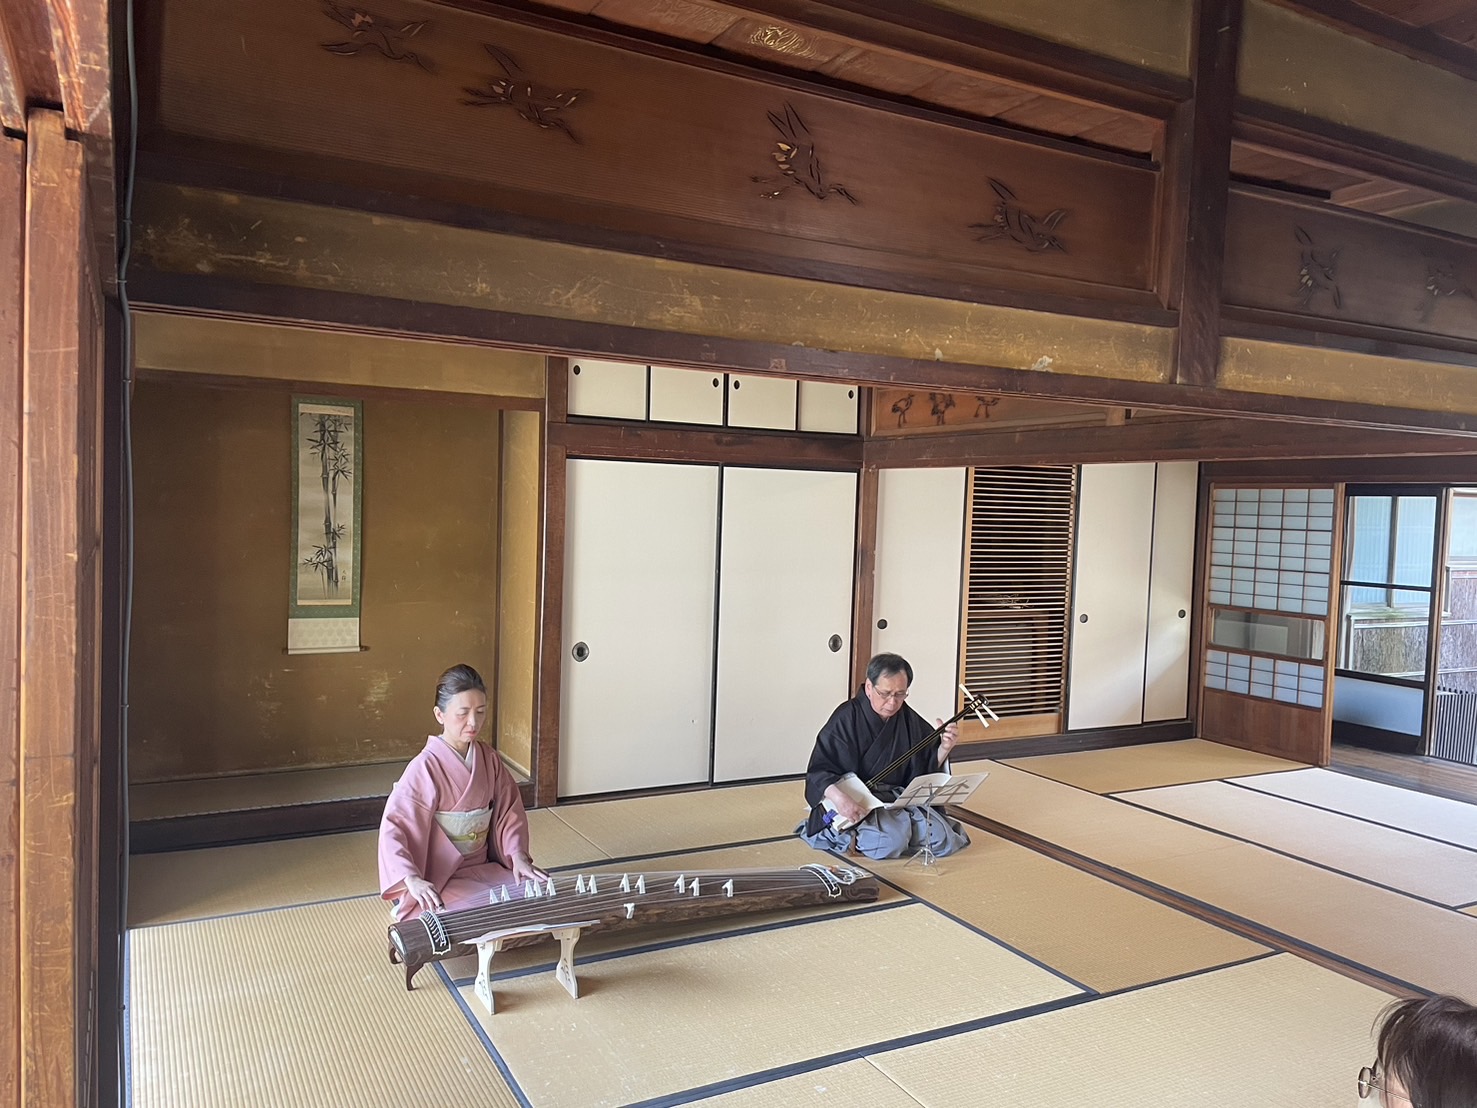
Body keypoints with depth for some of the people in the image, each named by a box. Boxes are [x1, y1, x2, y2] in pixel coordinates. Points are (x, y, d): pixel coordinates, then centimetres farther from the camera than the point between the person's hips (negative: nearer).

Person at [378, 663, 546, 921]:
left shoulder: (488, 759, 1)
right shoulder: (425, 768, -17)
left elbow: (509, 812, 5)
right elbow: (394, 828, -21)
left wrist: (518, 856, -11)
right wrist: (412, 879, -36)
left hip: (483, 869, 6)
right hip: (437, 882, -5)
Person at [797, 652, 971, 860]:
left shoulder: (909, 719, 6)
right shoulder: (846, 718, -12)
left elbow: (928, 765, 13)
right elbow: (819, 769, -17)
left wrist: (944, 748, -8)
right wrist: (839, 798, -35)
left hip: (901, 797, 7)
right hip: (858, 804, -7)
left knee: (943, 841, -11)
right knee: (891, 842, -32)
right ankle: (852, 836, -1)